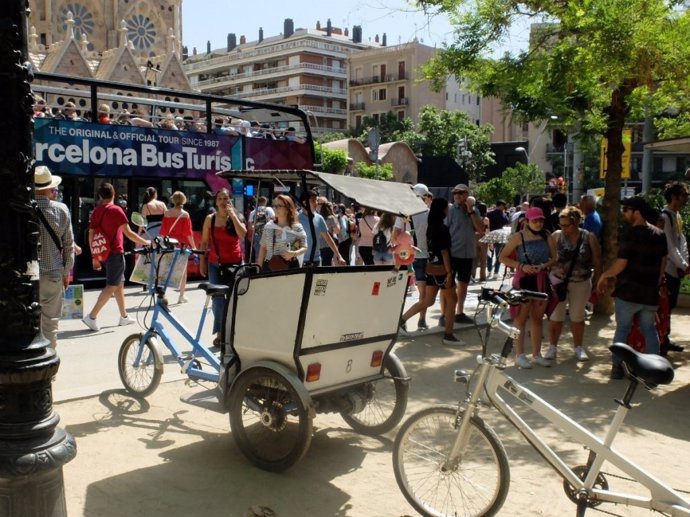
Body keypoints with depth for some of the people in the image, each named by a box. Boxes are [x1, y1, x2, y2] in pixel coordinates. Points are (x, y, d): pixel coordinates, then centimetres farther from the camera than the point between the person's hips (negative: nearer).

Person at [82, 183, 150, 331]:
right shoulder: (115, 210, -12)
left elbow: (91, 236, 9)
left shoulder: (96, 212, 8)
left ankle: (124, 316, 24)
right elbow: (128, 233, -16)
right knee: (112, 286, -5)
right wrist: (145, 242, -5)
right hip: (115, 253, -8)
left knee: (120, 283, 17)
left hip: (104, 252, 8)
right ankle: (92, 317, -12)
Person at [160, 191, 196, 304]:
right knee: (183, 270, 7)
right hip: (182, 244, -3)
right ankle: (181, 296, 10)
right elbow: (188, 232, -9)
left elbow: (163, 230, 4)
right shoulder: (185, 214, -9)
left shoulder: (167, 213, 0)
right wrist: (193, 246, -3)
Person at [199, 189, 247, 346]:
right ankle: (219, 331, 4)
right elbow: (204, 242, 7)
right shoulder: (210, 219, 2)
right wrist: (202, 262, 4)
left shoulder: (237, 217, 2)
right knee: (218, 298, -6)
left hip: (235, 264, 0)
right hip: (215, 264, 0)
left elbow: (243, 234, -17)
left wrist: (232, 215, -15)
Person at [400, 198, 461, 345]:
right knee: (451, 300, 3)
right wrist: (449, 272, -18)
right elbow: (444, 252, -19)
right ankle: (448, 335, 7)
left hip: (431, 268, 8)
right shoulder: (443, 228, -16)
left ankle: (402, 320, 15)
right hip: (442, 270, -8)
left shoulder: (431, 227, 9)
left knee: (427, 301, 15)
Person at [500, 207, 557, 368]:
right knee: (521, 318, 1)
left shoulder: (546, 237, 5)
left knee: (537, 318, 13)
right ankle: (519, 355, 9)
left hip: (542, 280, 5)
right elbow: (503, 257, -5)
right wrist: (522, 266, -17)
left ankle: (536, 354, 22)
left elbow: (554, 258, 10)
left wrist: (544, 265, -11)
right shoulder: (518, 237, -7)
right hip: (524, 280, -4)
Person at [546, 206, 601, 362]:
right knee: (556, 316, 5)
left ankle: (579, 348, 26)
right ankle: (552, 347, 18)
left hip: (581, 283, 1)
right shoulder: (556, 236, -8)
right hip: (557, 281, 0)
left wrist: (598, 284, -2)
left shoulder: (589, 238, -7)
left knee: (577, 316, 13)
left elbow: (597, 262, -2)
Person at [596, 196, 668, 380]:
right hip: (650, 294, 5)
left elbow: (620, 265, -17)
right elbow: (663, 262, 14)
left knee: (622, 329, 5)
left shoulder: (629, 236, -14)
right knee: (649, 329, 15)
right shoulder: (659, 235, 7)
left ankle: (617, 367, 8)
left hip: (628, 292, -5)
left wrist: (604, 276, -1)